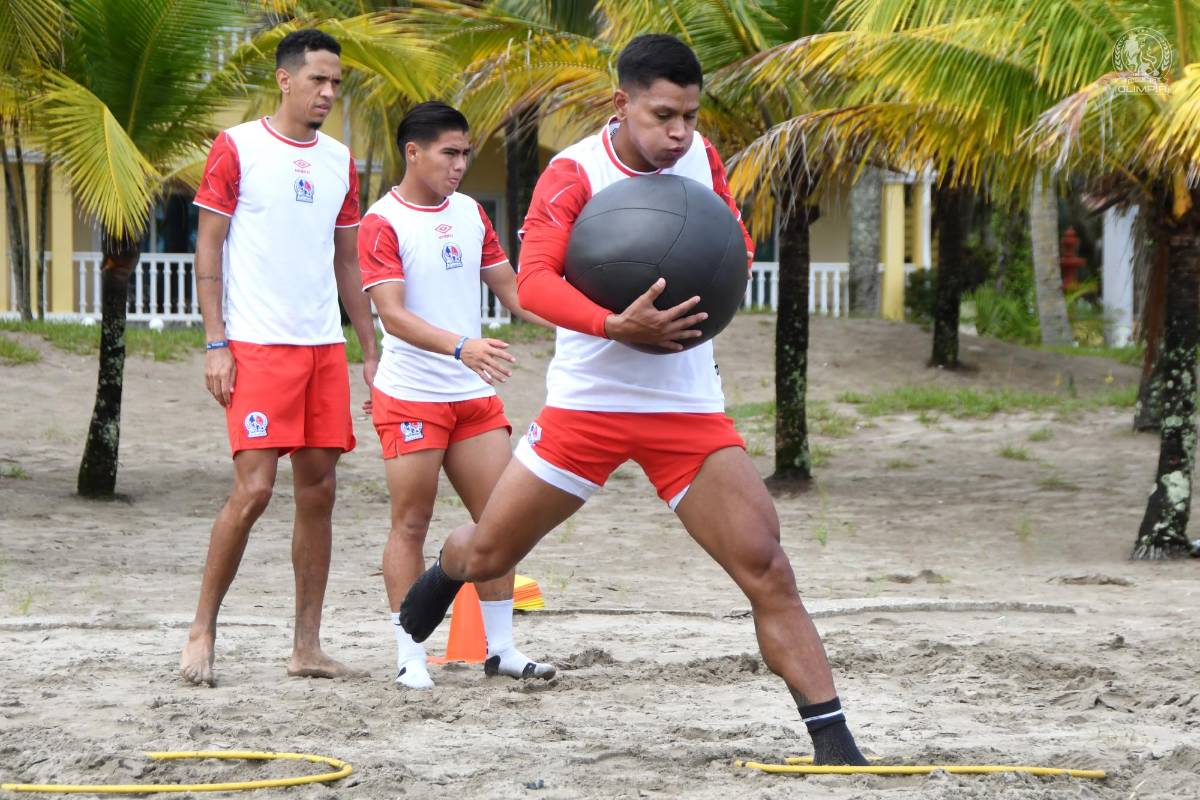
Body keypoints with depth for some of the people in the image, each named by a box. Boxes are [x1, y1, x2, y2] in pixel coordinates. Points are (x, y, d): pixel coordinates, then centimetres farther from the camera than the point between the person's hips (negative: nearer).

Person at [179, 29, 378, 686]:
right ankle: (201, 633, 1)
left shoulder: (338, 160, 14)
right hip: (257, 347, -6)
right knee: (253, 488, -12)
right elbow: (208, 248, -3)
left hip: (324, 348, 6)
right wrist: (216, 344, -10)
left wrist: (371, 350, 14)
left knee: (318, 489, 4)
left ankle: (307, 647, 9)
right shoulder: (237, 148, -2)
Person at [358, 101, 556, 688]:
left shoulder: (470, 214, 12)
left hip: (475, 395, 6)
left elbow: (513, 292, 18)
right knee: (411, 524, -2)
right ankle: (410, 657, 4)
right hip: (410, 395, -6)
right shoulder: (383, 223, -9)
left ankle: (500, 649, 13)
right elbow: (392, 313, -20)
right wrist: (461, 346, -35)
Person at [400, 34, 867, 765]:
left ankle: (834, 743, -11)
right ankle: (445, 575, 49)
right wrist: (616, 327, -42)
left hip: (689, 405, 2)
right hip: (589, 402, -2)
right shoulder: (574, 176, -14)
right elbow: (535, 280, -27)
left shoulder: (701, 157, 0)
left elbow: (737, 247, 16)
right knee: (489, 554, 10)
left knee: (767, 573, -11)